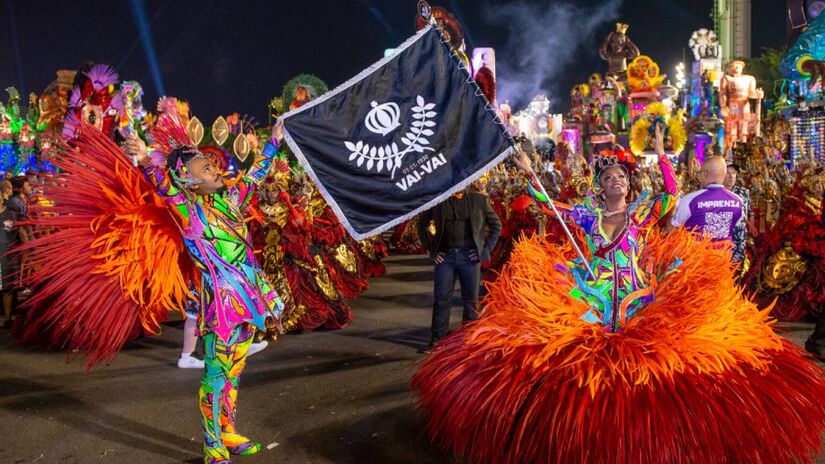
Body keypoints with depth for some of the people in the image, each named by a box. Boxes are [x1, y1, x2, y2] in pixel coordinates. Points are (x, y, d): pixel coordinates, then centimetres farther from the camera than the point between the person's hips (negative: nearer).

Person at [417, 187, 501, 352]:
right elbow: (422, 223, 15)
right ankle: (437, 339, 10)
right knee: (441, 299, 1)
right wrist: (431, 249, 6)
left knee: (471, 300, 6)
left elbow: (496, 225, 11)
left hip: (469, 256, 0)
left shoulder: (479, 200, 4)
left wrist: (486, 249, 2)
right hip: (445, 256, 0)